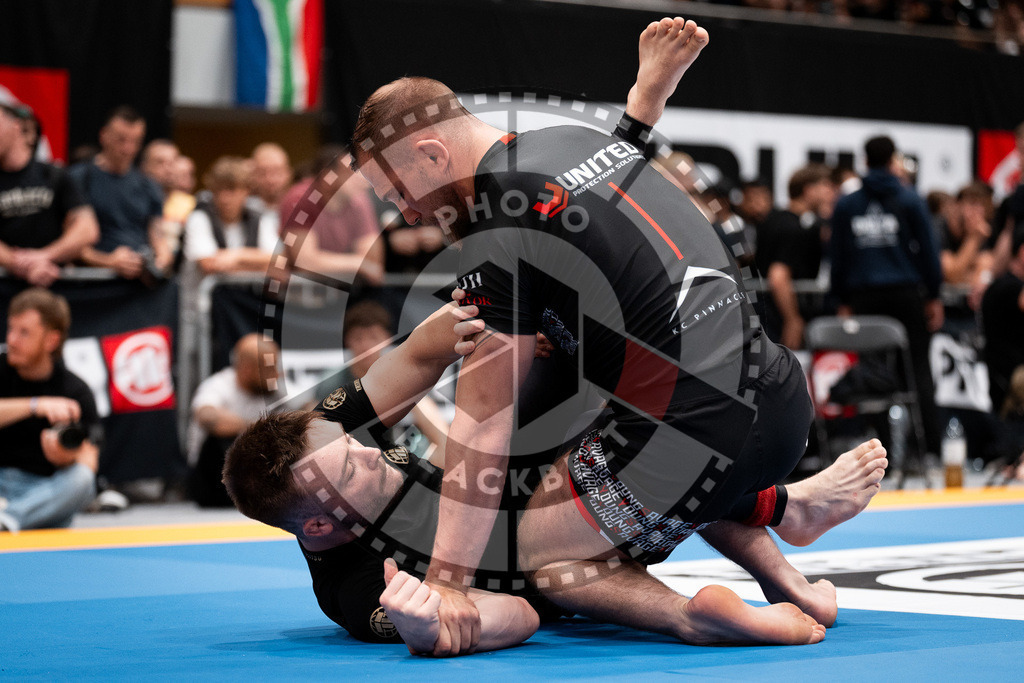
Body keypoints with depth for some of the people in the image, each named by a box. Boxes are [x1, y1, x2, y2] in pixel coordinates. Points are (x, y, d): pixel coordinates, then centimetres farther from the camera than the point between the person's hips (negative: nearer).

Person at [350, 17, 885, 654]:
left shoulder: (498, 231, -12)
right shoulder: (575, 138, 14)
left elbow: (484, 427, -15)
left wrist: (447, 580, -14)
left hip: (698, 428, -10)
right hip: (783, 398, 10)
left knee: (532, 556, 3)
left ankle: (709, 616, -19)